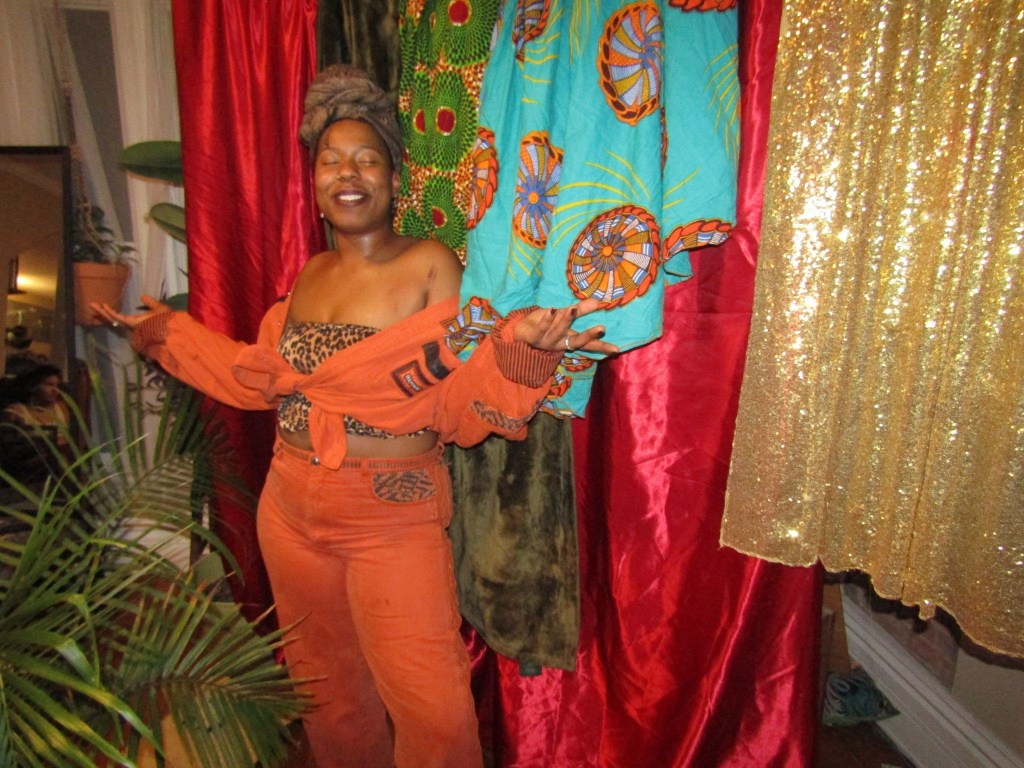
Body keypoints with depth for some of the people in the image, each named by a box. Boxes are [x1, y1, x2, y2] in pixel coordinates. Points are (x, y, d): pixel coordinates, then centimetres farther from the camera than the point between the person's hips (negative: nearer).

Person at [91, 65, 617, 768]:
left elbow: (460, 405, -16)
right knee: (328, 691, 23)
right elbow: (266, 377, 15)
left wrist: (518, 344, -35)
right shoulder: (312, 272, 7)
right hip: (291, 512, 6)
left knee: (433, 711, -3)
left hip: (394, 521, -6)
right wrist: (166, 331, 21)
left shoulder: (430, 265, -11)